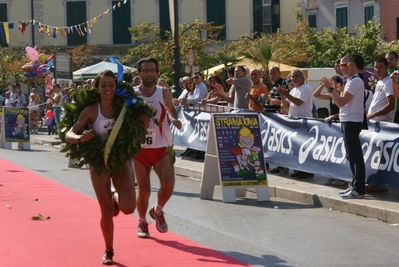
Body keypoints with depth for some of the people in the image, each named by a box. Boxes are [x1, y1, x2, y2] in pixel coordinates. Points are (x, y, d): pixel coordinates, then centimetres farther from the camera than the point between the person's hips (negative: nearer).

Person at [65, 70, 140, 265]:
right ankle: (108, 251, 22)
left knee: (128, 207, -14)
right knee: (107, 212, 0)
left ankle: (115, 197, 23)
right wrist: (80, 138, -35)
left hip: (120, 162, 2)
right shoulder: (91, 111, -12)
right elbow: (68, 135, -14)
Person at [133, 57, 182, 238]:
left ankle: (158, 211, 12)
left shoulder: (164, 93, 0)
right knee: (144, 190, 3)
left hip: (161, 148, 1)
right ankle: (142, 222, 28)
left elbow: (171, 109, 20)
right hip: (140, 149, -1)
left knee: (168, 183, -18)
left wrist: (174, 119, -2)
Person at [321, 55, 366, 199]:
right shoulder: (351, 81, 18)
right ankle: (355, 186, 20)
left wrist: (330, 89, -10)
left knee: (355, 156, -9)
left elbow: (341, 102, -20)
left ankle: (359, 189, -9)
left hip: (352, 122, -11)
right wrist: (331, 89, 8)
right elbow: (342, 102, 17)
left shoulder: (355, 81, -14)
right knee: (352, 155, 14)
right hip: (348, 121, 11)